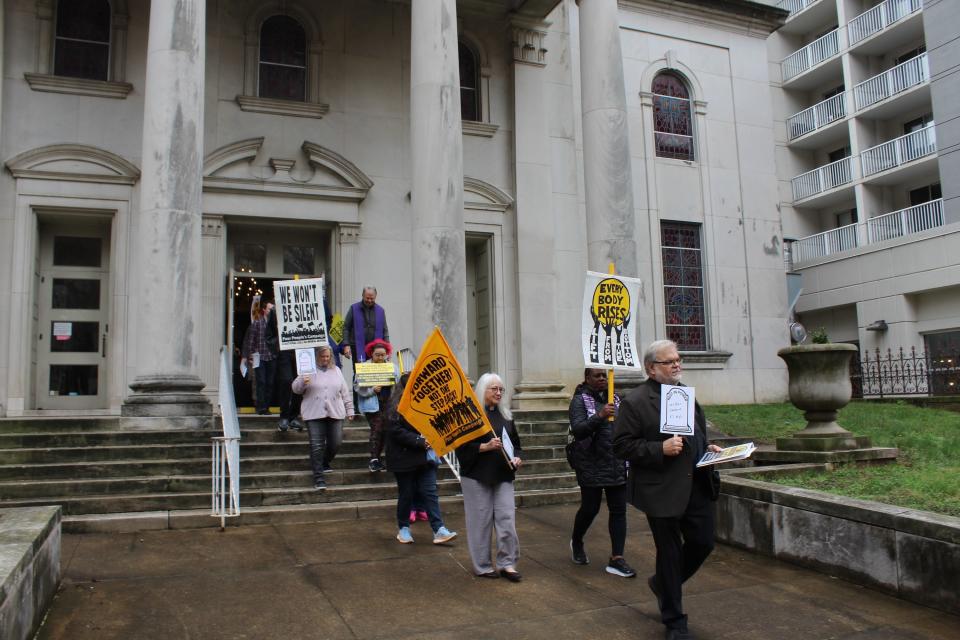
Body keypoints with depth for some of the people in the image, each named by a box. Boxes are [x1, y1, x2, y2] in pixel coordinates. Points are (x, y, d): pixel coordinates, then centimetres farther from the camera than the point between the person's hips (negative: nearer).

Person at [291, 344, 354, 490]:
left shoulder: (336, 371, 15)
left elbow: (345, 392, 18)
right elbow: (295, 388, 0)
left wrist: (349, 409, 14)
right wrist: (302, 382, -22)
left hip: (335, 413, 3)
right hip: (315, 414, -3)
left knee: (335, 443, 1)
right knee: (316, 445, -7)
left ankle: (325, 463, 30)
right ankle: (318, 477, -1)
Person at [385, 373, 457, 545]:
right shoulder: (396, 406, -10)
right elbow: (396, 431, -18)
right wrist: (420, 441, -21)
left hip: (425, 456, 5)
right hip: (405, 458, -5)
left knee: (430, 492, 0)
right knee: (406, 494, 7)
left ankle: (439, 530, -2)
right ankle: (403, 528, 24)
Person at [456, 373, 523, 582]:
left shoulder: (505, 415, 11)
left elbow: (515, 442, 17)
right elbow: (462, 446, -11)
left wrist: (517, 457, -2)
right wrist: (485, 447, -21)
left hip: (503, 475, 5)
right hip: (477, 475, -5)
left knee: (507, 519, 1)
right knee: (480, 522, 4)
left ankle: (507, 564, 13)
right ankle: (482, 566, 17)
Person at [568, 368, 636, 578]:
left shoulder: (615, 397, 10)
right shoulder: (580, 400, -7)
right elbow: (577, 430, -20)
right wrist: (600, 416, -34)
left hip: (617, 464, 5)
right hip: (591, 465, -5)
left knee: (619, 510, 2)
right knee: (590, 508, 6)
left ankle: (616, 559, 7)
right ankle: (576, 542, 34)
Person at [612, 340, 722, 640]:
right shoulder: (635, 401, -11)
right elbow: (622, 445, -15)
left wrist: (707, 448, 6)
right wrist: (660, 449, -23)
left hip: (697, 485, 7)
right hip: (663, 491, -7)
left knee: (703, 543, 10)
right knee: (670, 553, 6)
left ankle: (662, 583, 37)